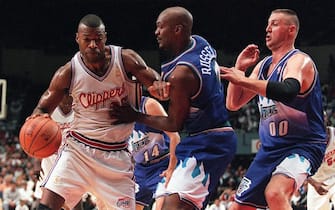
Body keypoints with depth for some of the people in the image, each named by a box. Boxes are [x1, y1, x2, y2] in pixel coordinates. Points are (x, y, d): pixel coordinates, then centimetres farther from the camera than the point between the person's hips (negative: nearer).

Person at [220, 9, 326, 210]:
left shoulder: (300, 61, -13)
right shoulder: (263, 65, 12)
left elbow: (288, 92, -36)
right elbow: (233, 104, 13)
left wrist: (243, 80, -34)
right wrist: (239, 68, 0)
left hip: (303, 146, -9)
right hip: (270, 148, 9)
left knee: (275, 193, -35)